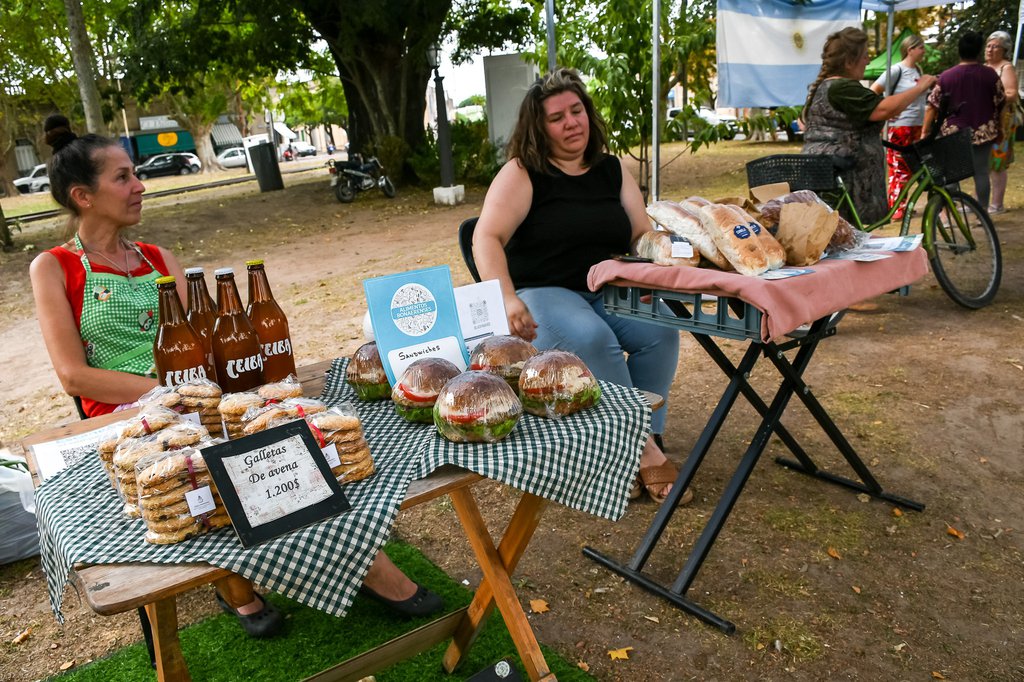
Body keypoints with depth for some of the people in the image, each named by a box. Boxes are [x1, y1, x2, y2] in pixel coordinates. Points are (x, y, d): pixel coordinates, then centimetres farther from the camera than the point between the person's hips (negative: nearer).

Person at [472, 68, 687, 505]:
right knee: (591, 339, -34)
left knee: (660, 329, -24)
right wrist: (506, 300, -28)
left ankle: (644, 444, -15)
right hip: (542, 294, -4)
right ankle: (640, 450, -22)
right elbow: (486, 239, -12)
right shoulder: (521, 173, -1)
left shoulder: (612, 170, 14)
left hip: (609, 291, 5)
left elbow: (643, 235, 12)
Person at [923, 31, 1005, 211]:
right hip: (983, 132, 1)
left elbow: (933, 107, -5)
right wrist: (998, 130, 17)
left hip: (952, 133, -1)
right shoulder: (990, 74, -2)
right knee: (981, 172, 8)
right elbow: (1000, 104, 4)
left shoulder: (946, 76, -4)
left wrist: (925, 132, 2)